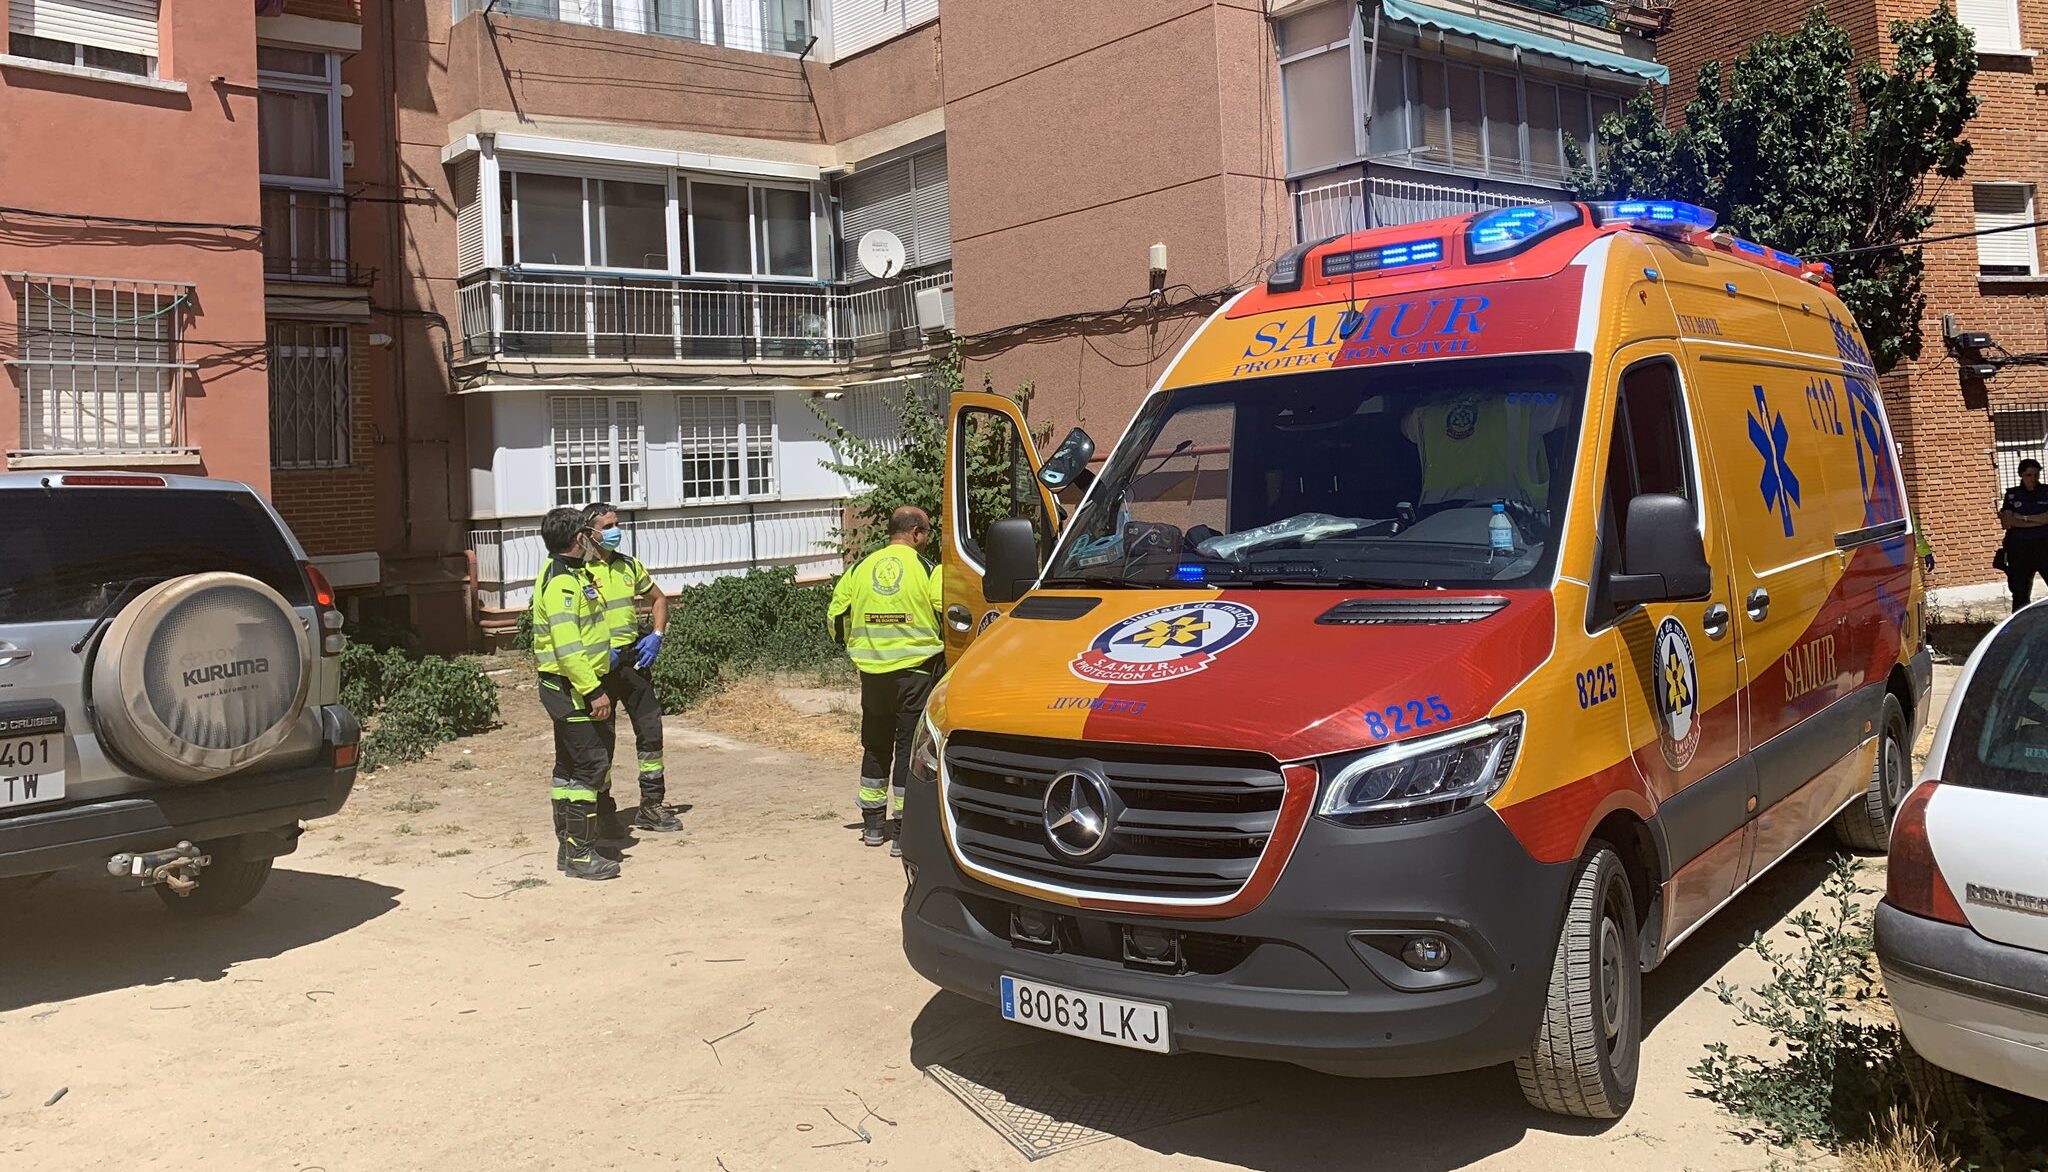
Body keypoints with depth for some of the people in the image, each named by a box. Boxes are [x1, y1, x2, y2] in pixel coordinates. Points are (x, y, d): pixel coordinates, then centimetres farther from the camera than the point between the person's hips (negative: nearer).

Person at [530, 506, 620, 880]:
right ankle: (580, 855, -5)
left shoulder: (572, 574, 14)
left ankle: (567, 848, 22)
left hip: (569, 689, 11)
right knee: (591, 765, -9)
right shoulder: (562, 583, -18)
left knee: (569, 766, 14)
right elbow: (567, 646, -25)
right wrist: (593, 691, -25)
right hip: (573, 688, -11)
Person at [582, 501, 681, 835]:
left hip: (632, 658, 6)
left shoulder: (629, 565, 8)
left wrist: (657, 635, 6)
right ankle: (604, 813, 14)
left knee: (651, 729, 6)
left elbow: (659, 599, 21)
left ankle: (652, 806, 17)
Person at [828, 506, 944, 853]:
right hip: (914, 672, -4)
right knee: (910, 747, 2)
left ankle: (872, 824, 27)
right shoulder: (928, 570, -7)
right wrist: (939, 649, 10)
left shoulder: (860, 569, 5)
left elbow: (836, 617, 8)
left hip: (872, 674, 4)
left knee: (875, 746, 17)